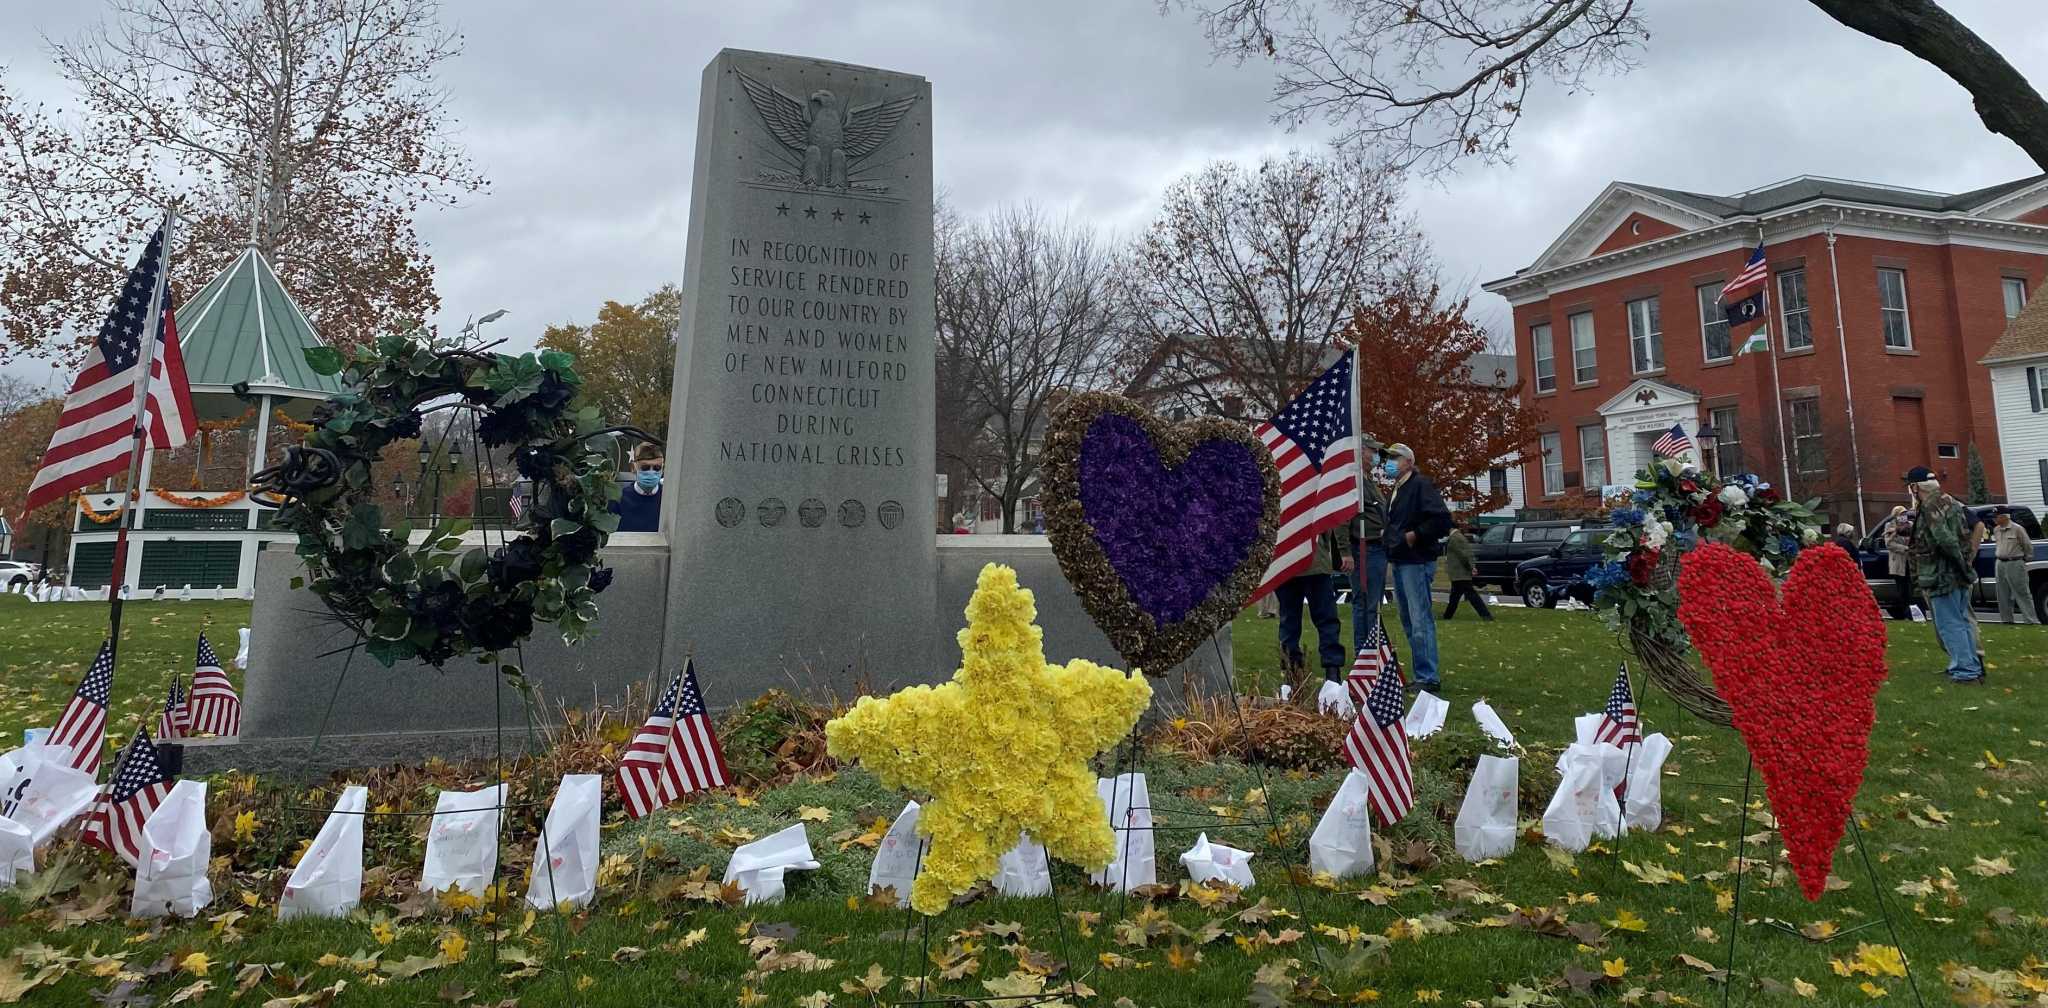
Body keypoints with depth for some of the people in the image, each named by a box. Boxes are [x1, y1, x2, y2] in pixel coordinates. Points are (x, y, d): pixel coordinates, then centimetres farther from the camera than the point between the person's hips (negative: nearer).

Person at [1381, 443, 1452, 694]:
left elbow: (1442, 519, -19)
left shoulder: (1420, 485, -9)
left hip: (1416, 562, -10)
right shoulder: (1396, 491, 20)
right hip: (1399, 562, 10)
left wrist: (1415, 535, -16)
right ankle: (1423, 675, 20)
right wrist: (1388, 536, 12)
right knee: (1409, 622, 13)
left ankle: (1429, 679, -7)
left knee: (1420, 622, -10)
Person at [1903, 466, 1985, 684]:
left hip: (1943, 578, -10)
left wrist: (1962, 565, -16)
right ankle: (1974, 667, 25)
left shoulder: (1930, 508, -18)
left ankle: (1965, 672, -1)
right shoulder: (1951, 502, 13)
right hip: (1961, 576, 10)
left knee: (1949, 626, -3)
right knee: (1961, 621, 18)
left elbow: (1946, 540, -27)